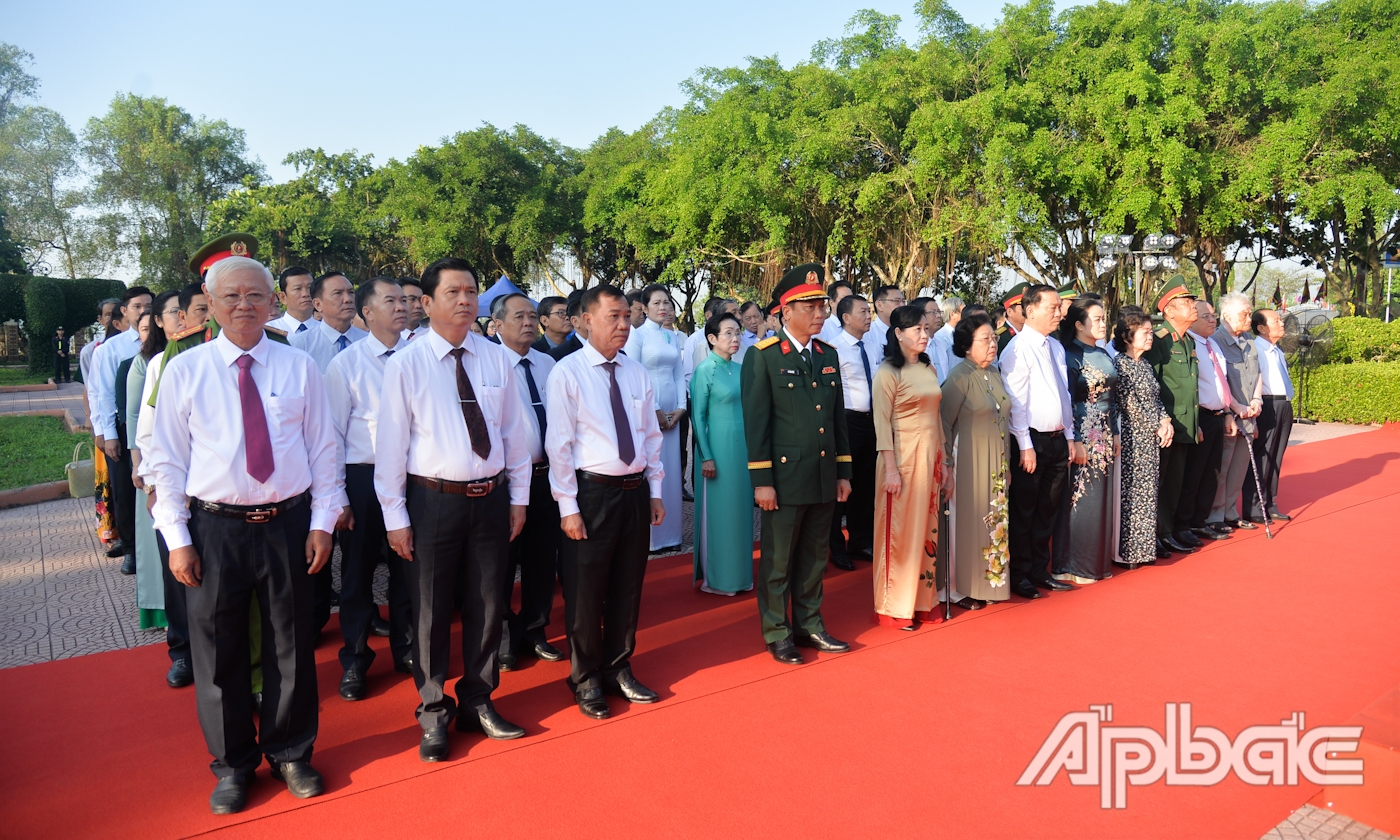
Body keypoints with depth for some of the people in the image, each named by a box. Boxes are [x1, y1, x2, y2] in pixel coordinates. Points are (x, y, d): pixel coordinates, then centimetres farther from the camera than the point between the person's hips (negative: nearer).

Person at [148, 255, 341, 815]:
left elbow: (322, 450, 3)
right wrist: (177, 538, -4)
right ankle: (233, 764, 33)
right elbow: (168, 461, 1)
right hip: (215, 528, 0)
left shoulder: (300, 367, 1)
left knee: (293, 646, 12)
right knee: (219, 653, 11)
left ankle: (290, 754, 34)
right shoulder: (183, 371, 0)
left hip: (289, 525, 1)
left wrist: (322, 522, -2)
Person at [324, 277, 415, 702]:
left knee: (408, 568, 14)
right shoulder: (345, 364, -4)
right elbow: (333, 435, -3)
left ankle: (407, 649, 33)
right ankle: (354, 661, 28)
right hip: (363, 477, -2)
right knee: (357, 573, 10)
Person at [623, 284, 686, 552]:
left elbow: (679, 374, 13)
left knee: (670, 472, 9)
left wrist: (680, 407, 0)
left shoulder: (672, 337, 13)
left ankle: (668, 533, 18)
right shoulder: (637, 334, -5)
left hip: (671, 413, 6)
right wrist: (653, 411, -11)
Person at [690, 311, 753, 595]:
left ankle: (738, 572, 24)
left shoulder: (739, 369, 9)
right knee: (718, 511, 2)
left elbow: (746, 408, 13)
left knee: (740, 509, 12)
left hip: (743, 448, 6)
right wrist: (706, 457, -14)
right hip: (718, 448, -6)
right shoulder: (705, 370, -9)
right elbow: (698, 417, -10)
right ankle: (715, 578, 15)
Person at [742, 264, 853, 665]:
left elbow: (839, 417, 14)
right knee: (778, 560, 6)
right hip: (785, 476, -6)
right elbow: (755, 422, -10)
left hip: (824, 477, 6)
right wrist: (761, 480, -13)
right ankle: (777, 633, 20)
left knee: (814, 557, 16)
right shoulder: (763, 356, -7)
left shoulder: (829, 355, 11)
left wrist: (843, 472, 12)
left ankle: (809, 624, 30)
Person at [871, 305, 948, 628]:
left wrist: (944, 464, 13)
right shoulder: (888, 372, -8)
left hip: (931, 457, 7)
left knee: (926, 529, 11)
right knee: (900, 531, 0)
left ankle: (921, 599, 22)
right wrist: (891, 469, -17)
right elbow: (882, 423, -12)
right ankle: (894, 607, 12)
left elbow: (936, 416, 14)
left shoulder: (929, 369, 11)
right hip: (903, 456, -6)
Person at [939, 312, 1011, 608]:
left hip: (997, 463, 7)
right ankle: (961, 589, 12)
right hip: (970, 462, -7)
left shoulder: (995, 373, 9)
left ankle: (989, 582, 25)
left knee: (994, 520, 12)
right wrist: (948, 464, -12)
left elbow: (1003, 416, 16)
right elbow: (944, 422, -14)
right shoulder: (960, 377, -14)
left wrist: (1006, 462, 15)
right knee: (967, 521, 0)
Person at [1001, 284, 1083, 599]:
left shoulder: (1056, 347, 12)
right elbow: (1016, 401, -14)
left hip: (1058, 440, 7)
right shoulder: (1018, 348, -12)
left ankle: (1040, 572, 25)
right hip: (1032, 440, -7)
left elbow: (1064, 394, 17)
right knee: (1023, 511, 4)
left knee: (1048, 510, 14)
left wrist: (1070, 437, 14)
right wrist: (1026, 446, -15)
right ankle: (1020, 576, 15)